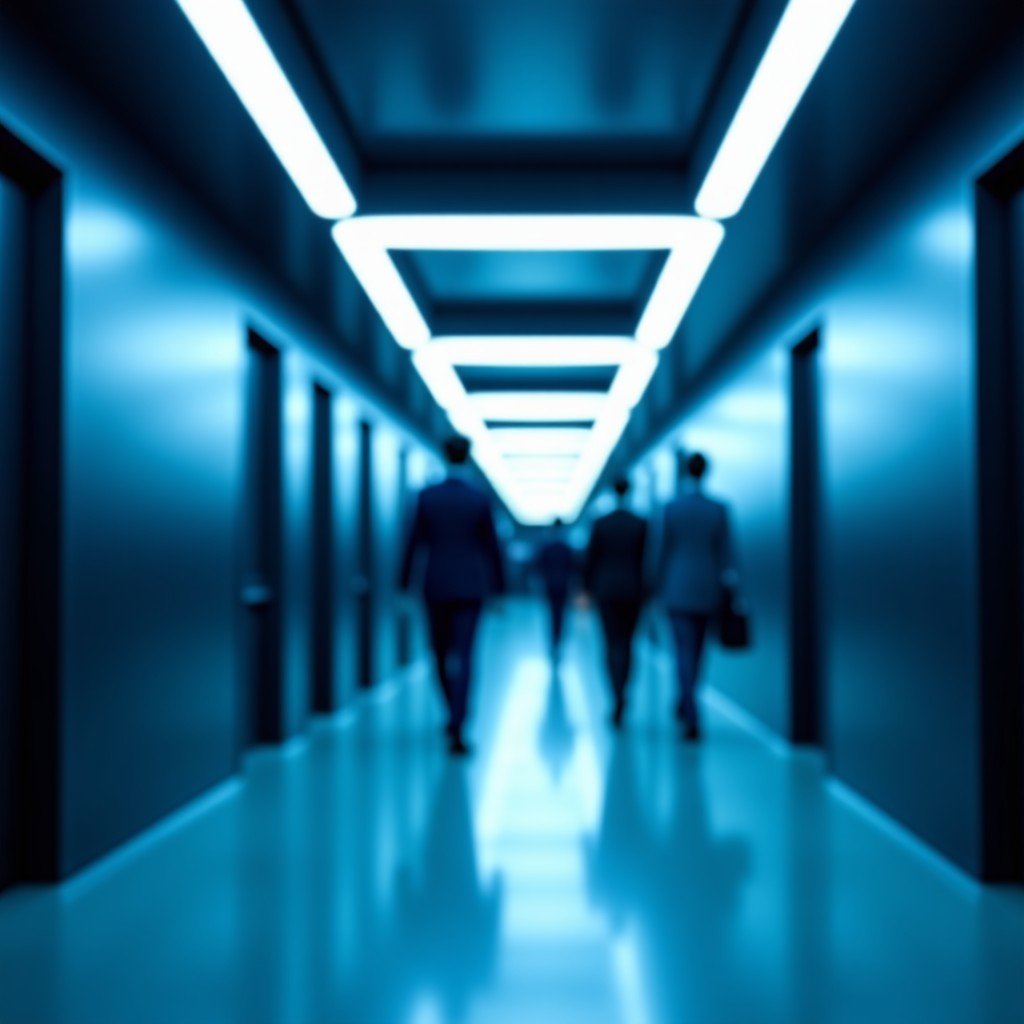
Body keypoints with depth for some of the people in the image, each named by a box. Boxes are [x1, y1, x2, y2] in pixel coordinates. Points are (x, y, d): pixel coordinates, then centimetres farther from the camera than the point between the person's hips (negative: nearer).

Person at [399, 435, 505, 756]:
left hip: (436, 587, 1)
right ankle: (456, 728, -16)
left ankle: (456, 712, 32)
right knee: (463, 657, -5)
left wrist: (404, 588, 4)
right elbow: (492, 547, -2)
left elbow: (413, 545, -1)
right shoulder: (481, 497, -5)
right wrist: (499, 590, 6)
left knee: (442, 654, 19)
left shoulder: (427, 496, -2)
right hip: (470, 588, -1)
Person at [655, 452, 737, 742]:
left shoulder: (672, 508, -5)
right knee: (696, 650, 19)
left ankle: (692, 720, -15)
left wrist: (661, 589, 9)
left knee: (684, 651, -3)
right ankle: (684, 707, 36)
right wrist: (730, 585, 0)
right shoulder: (719, 509, -2)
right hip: (708, 588, 2)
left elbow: (664, 551, -1)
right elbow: (725, 553, -4)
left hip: (678, 588, -2)